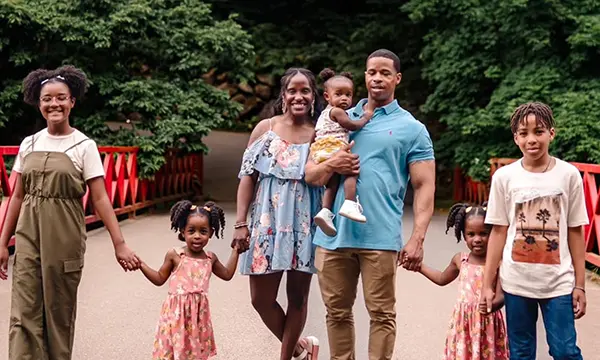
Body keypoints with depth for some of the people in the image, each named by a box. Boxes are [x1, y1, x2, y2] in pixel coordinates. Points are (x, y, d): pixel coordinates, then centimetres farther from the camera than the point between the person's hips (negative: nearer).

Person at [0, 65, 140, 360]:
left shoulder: (84, 146, -4)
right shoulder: (29, 144, 7)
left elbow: (100, 199, -7)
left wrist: (119, 244, -14)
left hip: (64, 238, -3)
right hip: (29, 236, 3)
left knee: (60, 312, 8)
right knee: (24, 313, -1)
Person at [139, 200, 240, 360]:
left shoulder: (210, 258, 4)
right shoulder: (175, 255, -6)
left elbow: (227, 274, 20)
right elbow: (159, 279, 3)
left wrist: (236, 251, 16)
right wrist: (140, 264, -8)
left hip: (198, 313, 3)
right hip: (177, 312, -3)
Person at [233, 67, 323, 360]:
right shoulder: (265, 128, 3)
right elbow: (248, 176, 2)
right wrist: (240, 223, -4)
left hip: (305, 223, -1)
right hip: (268, 221, 1)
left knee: (298, 296, 4)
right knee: (261, 297, 3)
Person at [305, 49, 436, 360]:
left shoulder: (412, 129, 5)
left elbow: (424, 187, -1)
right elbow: (310, 175, 14)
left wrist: (417, 239, -13)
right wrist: (330, 166, -9)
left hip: (380, 238, -3)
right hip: (333, 234, 4)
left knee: (381, 314, 1)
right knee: (337, 312, 11)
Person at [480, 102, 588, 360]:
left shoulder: (569, 175, -3)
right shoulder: (504, 177, -2)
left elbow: (575, 232, 2)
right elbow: (499, 232, 2)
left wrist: (580, 285, 1)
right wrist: (487, 285, 2)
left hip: (559, 282, -1)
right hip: (516, 282, 1)